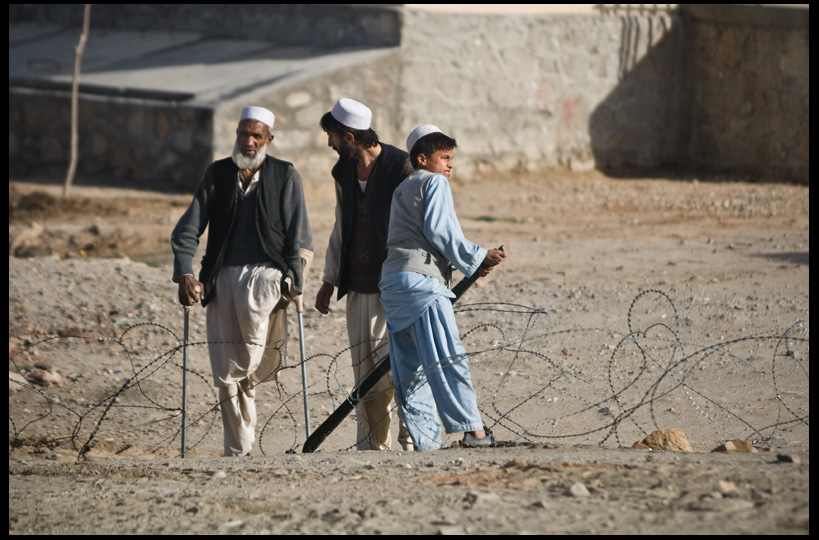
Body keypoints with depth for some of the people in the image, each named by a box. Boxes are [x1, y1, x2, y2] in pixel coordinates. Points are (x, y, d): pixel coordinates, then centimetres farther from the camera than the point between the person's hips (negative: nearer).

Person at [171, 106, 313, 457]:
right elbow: (187, 230, 9)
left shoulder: (285, 176, 7)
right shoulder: (217, 174, 13)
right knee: (227, 375, -1)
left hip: (265, 272, -2)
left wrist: (293, 283, -6)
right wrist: (184, 274, -6)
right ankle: (238, 452, 6)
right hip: (223, 276, 3)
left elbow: (300, 238, 6)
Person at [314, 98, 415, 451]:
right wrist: (329, 281, 18)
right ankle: (372, 446, 10)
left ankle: (412, 440, -5)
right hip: (358, 286, 7)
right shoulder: (343, 172, 13)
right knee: (364, 371, 5)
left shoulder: (401, 167, -9)